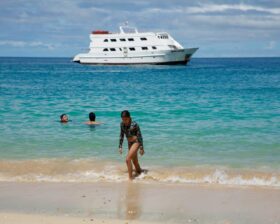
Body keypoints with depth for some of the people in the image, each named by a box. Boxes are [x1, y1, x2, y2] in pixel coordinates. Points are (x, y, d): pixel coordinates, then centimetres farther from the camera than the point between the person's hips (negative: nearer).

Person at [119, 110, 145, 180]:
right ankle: (139, 173, 35)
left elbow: (139, 136, -14)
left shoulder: (134, 124, -19)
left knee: (128, 159, -19)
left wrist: (141, 148, -13)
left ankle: (130, 177, -12)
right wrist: (120, 146, 9)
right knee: (135, 162, 16)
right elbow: (121, 135, 9)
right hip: (129, 143, 7)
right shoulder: (122, 124, -1)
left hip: (136, 142, -7)